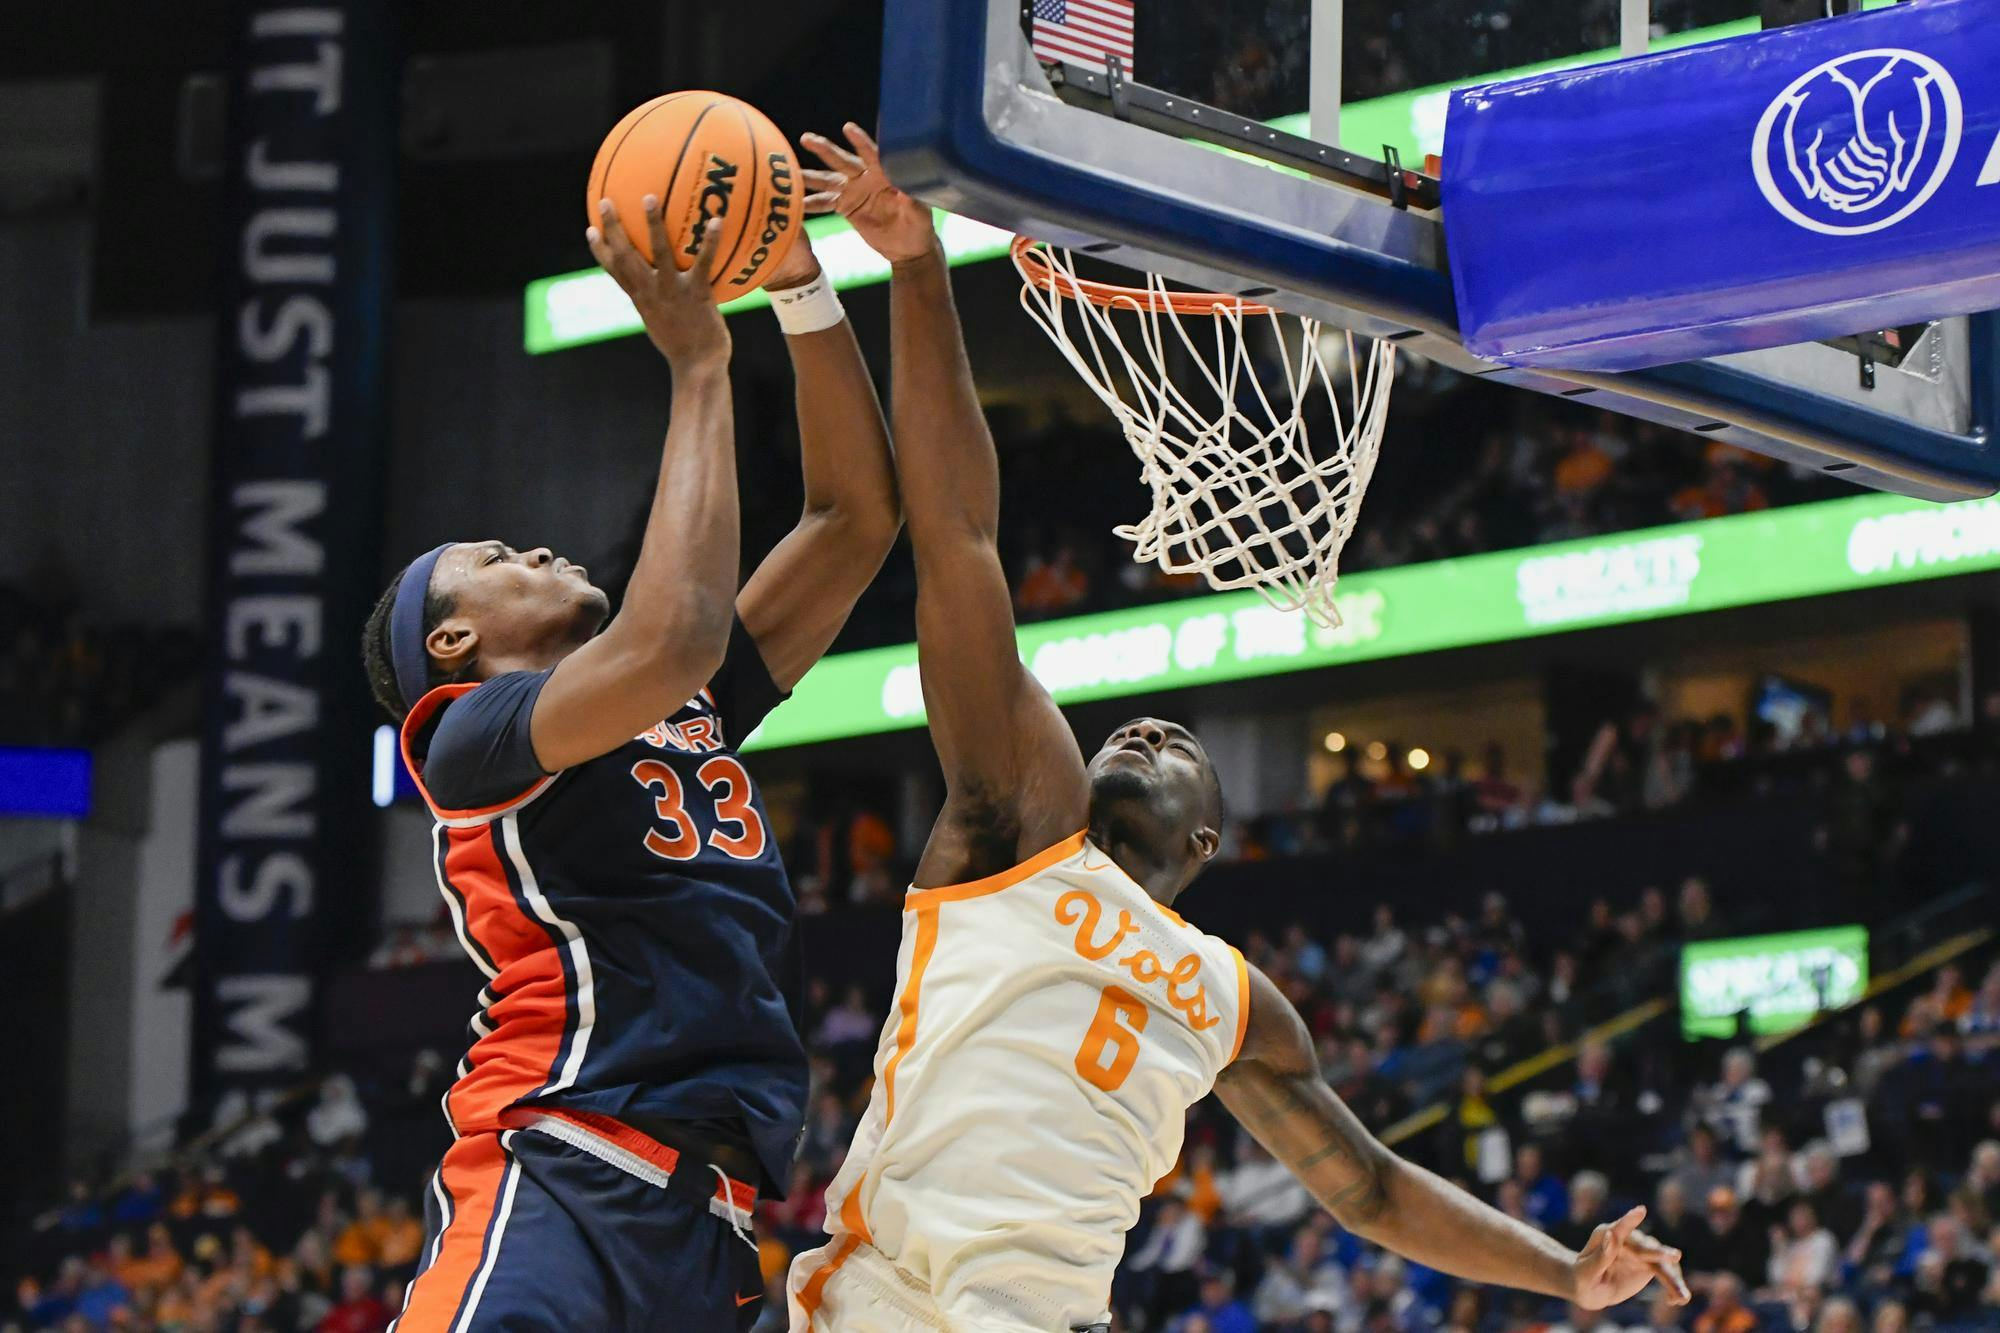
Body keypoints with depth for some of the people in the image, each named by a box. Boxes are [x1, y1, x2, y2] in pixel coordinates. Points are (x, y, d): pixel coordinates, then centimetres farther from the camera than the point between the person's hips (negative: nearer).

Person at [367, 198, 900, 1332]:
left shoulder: (692, 714, 26)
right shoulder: (469, 737, 3)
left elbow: (856, 516, 25)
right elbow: (671, 638, -16)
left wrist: (800, 283, 14)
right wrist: (697, 367, -6)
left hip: (710, 1221, 7)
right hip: (559, 1179, -7)